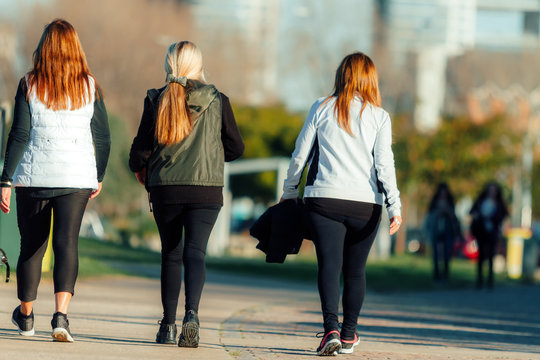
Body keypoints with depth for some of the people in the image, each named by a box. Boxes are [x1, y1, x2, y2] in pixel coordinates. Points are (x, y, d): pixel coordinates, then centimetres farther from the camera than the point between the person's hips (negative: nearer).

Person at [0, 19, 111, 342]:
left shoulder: (30, 85, -2)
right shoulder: (90, 86, 2)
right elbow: (103, 138, 5)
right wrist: (99, 176, 19)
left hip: (33, 176, 0)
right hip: (77, 177, 0)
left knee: (31, 245, 13)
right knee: (67, 243, -5)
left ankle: (26, 316, 30)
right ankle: (61, 315, -23)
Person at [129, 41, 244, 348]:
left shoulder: (157, 100, -2)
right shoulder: (216, 100, 0)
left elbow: (141, 150, -1)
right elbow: (236, 148, 6)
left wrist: (139, 168, 22)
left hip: (165, 189, 1)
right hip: (206, 189, -1)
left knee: (171, 254, 14)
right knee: (195, 251, -5)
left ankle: (168, 326, 14)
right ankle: (192, 314, -28)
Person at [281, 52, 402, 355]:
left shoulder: (322, 108, 4)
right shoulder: (379, 116, 3)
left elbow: (300, 155, 7)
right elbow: (384, 163, -6)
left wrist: (289, 192, 19)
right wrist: (395, 206, -7)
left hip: (325, 198, -1)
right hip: (365, 204, 1)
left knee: (329, 264, -6)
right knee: (355, 269, 13)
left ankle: (331, 329, -24)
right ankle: (349, 335, 20)